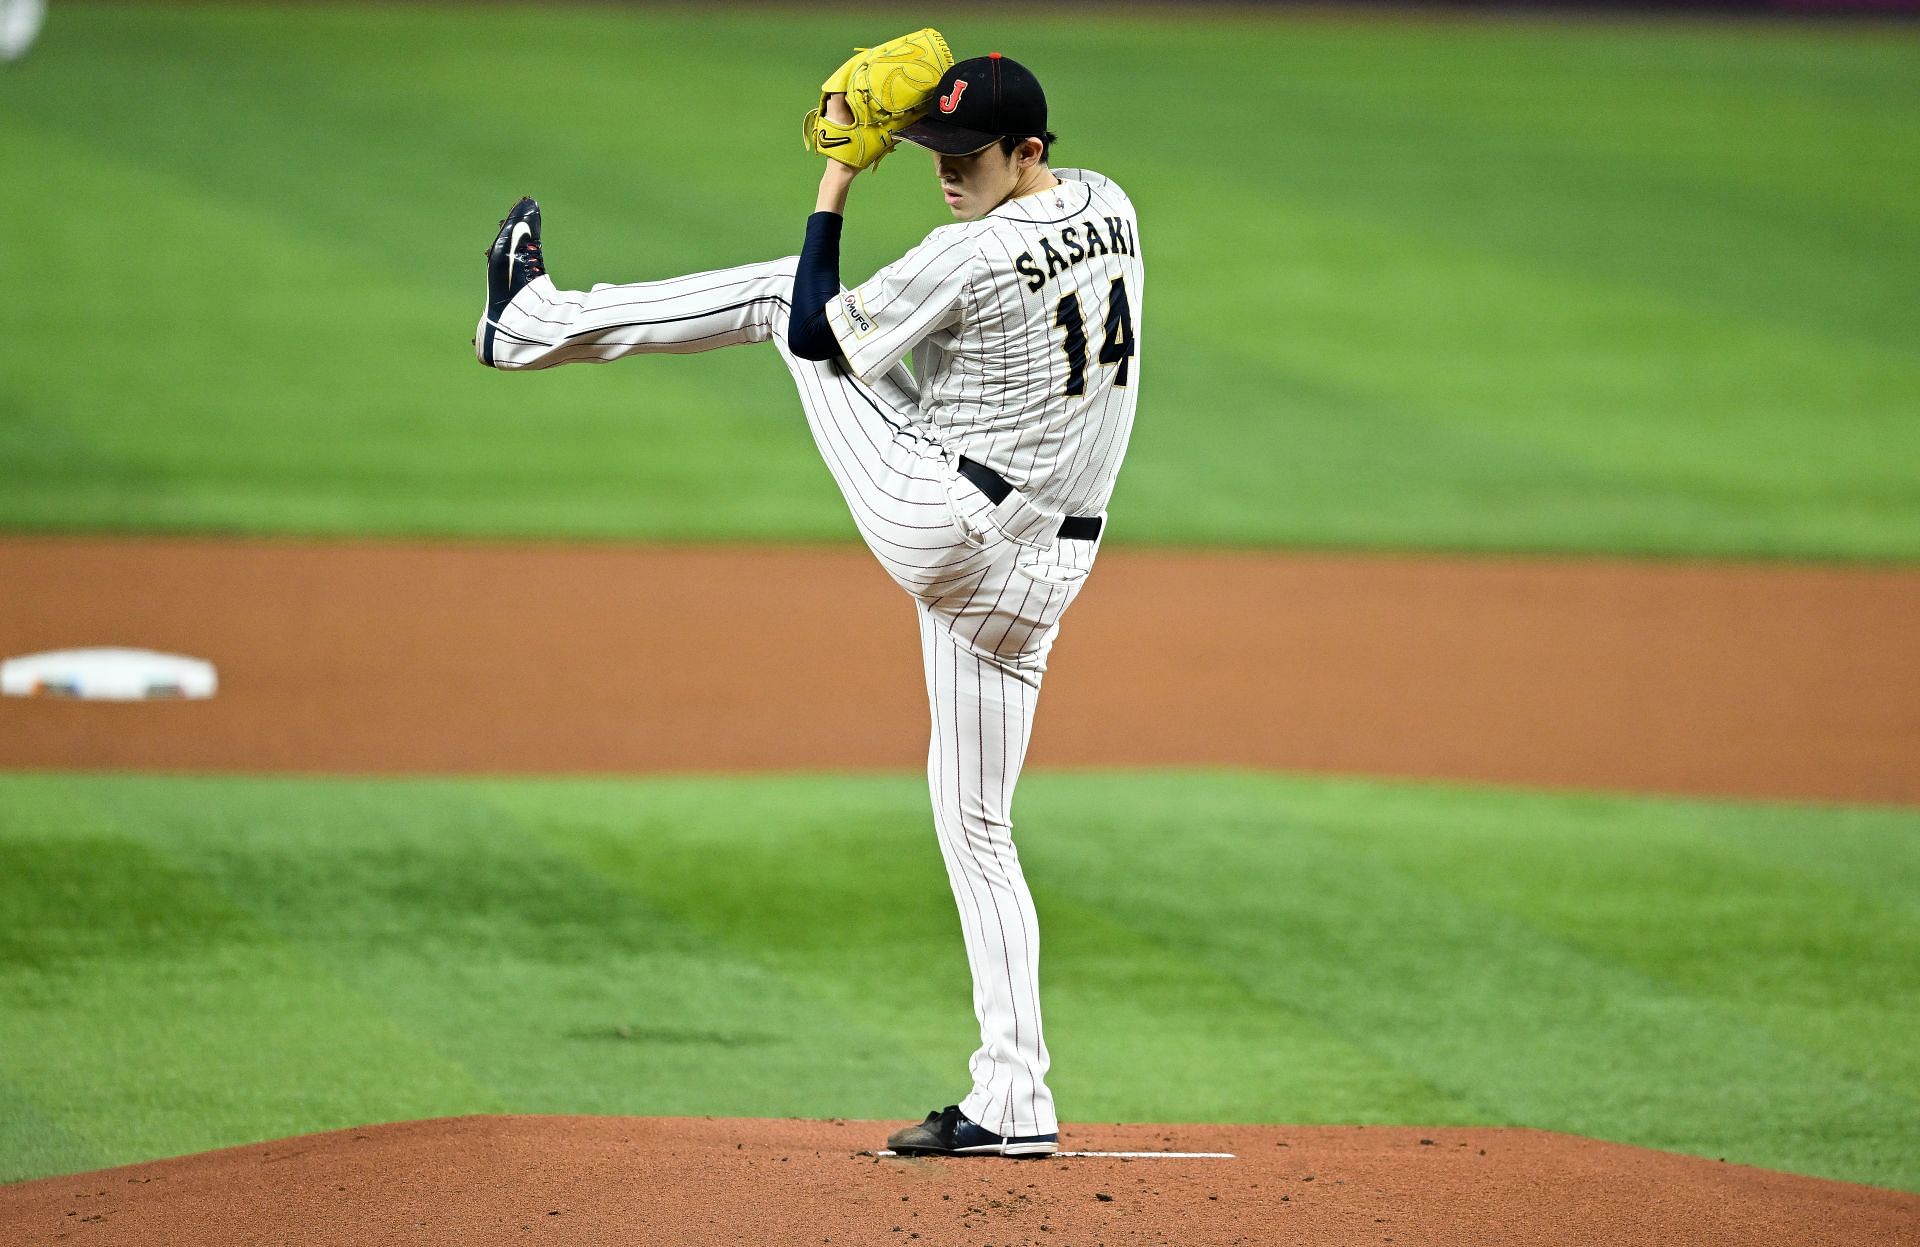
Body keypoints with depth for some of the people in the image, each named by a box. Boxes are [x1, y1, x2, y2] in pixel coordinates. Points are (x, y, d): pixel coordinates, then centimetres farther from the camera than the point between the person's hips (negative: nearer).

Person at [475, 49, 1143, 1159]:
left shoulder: (976, 256, -21)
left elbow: (818, 332, -11)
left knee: (787, 297, 10)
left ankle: (541, 318, 21)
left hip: (933, 515, -7)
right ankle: (1013, 1099, 6)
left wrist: (837, 182, -4)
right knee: (977, 825, 11)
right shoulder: (1110, 206, 3)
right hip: (1043, 563, 7)